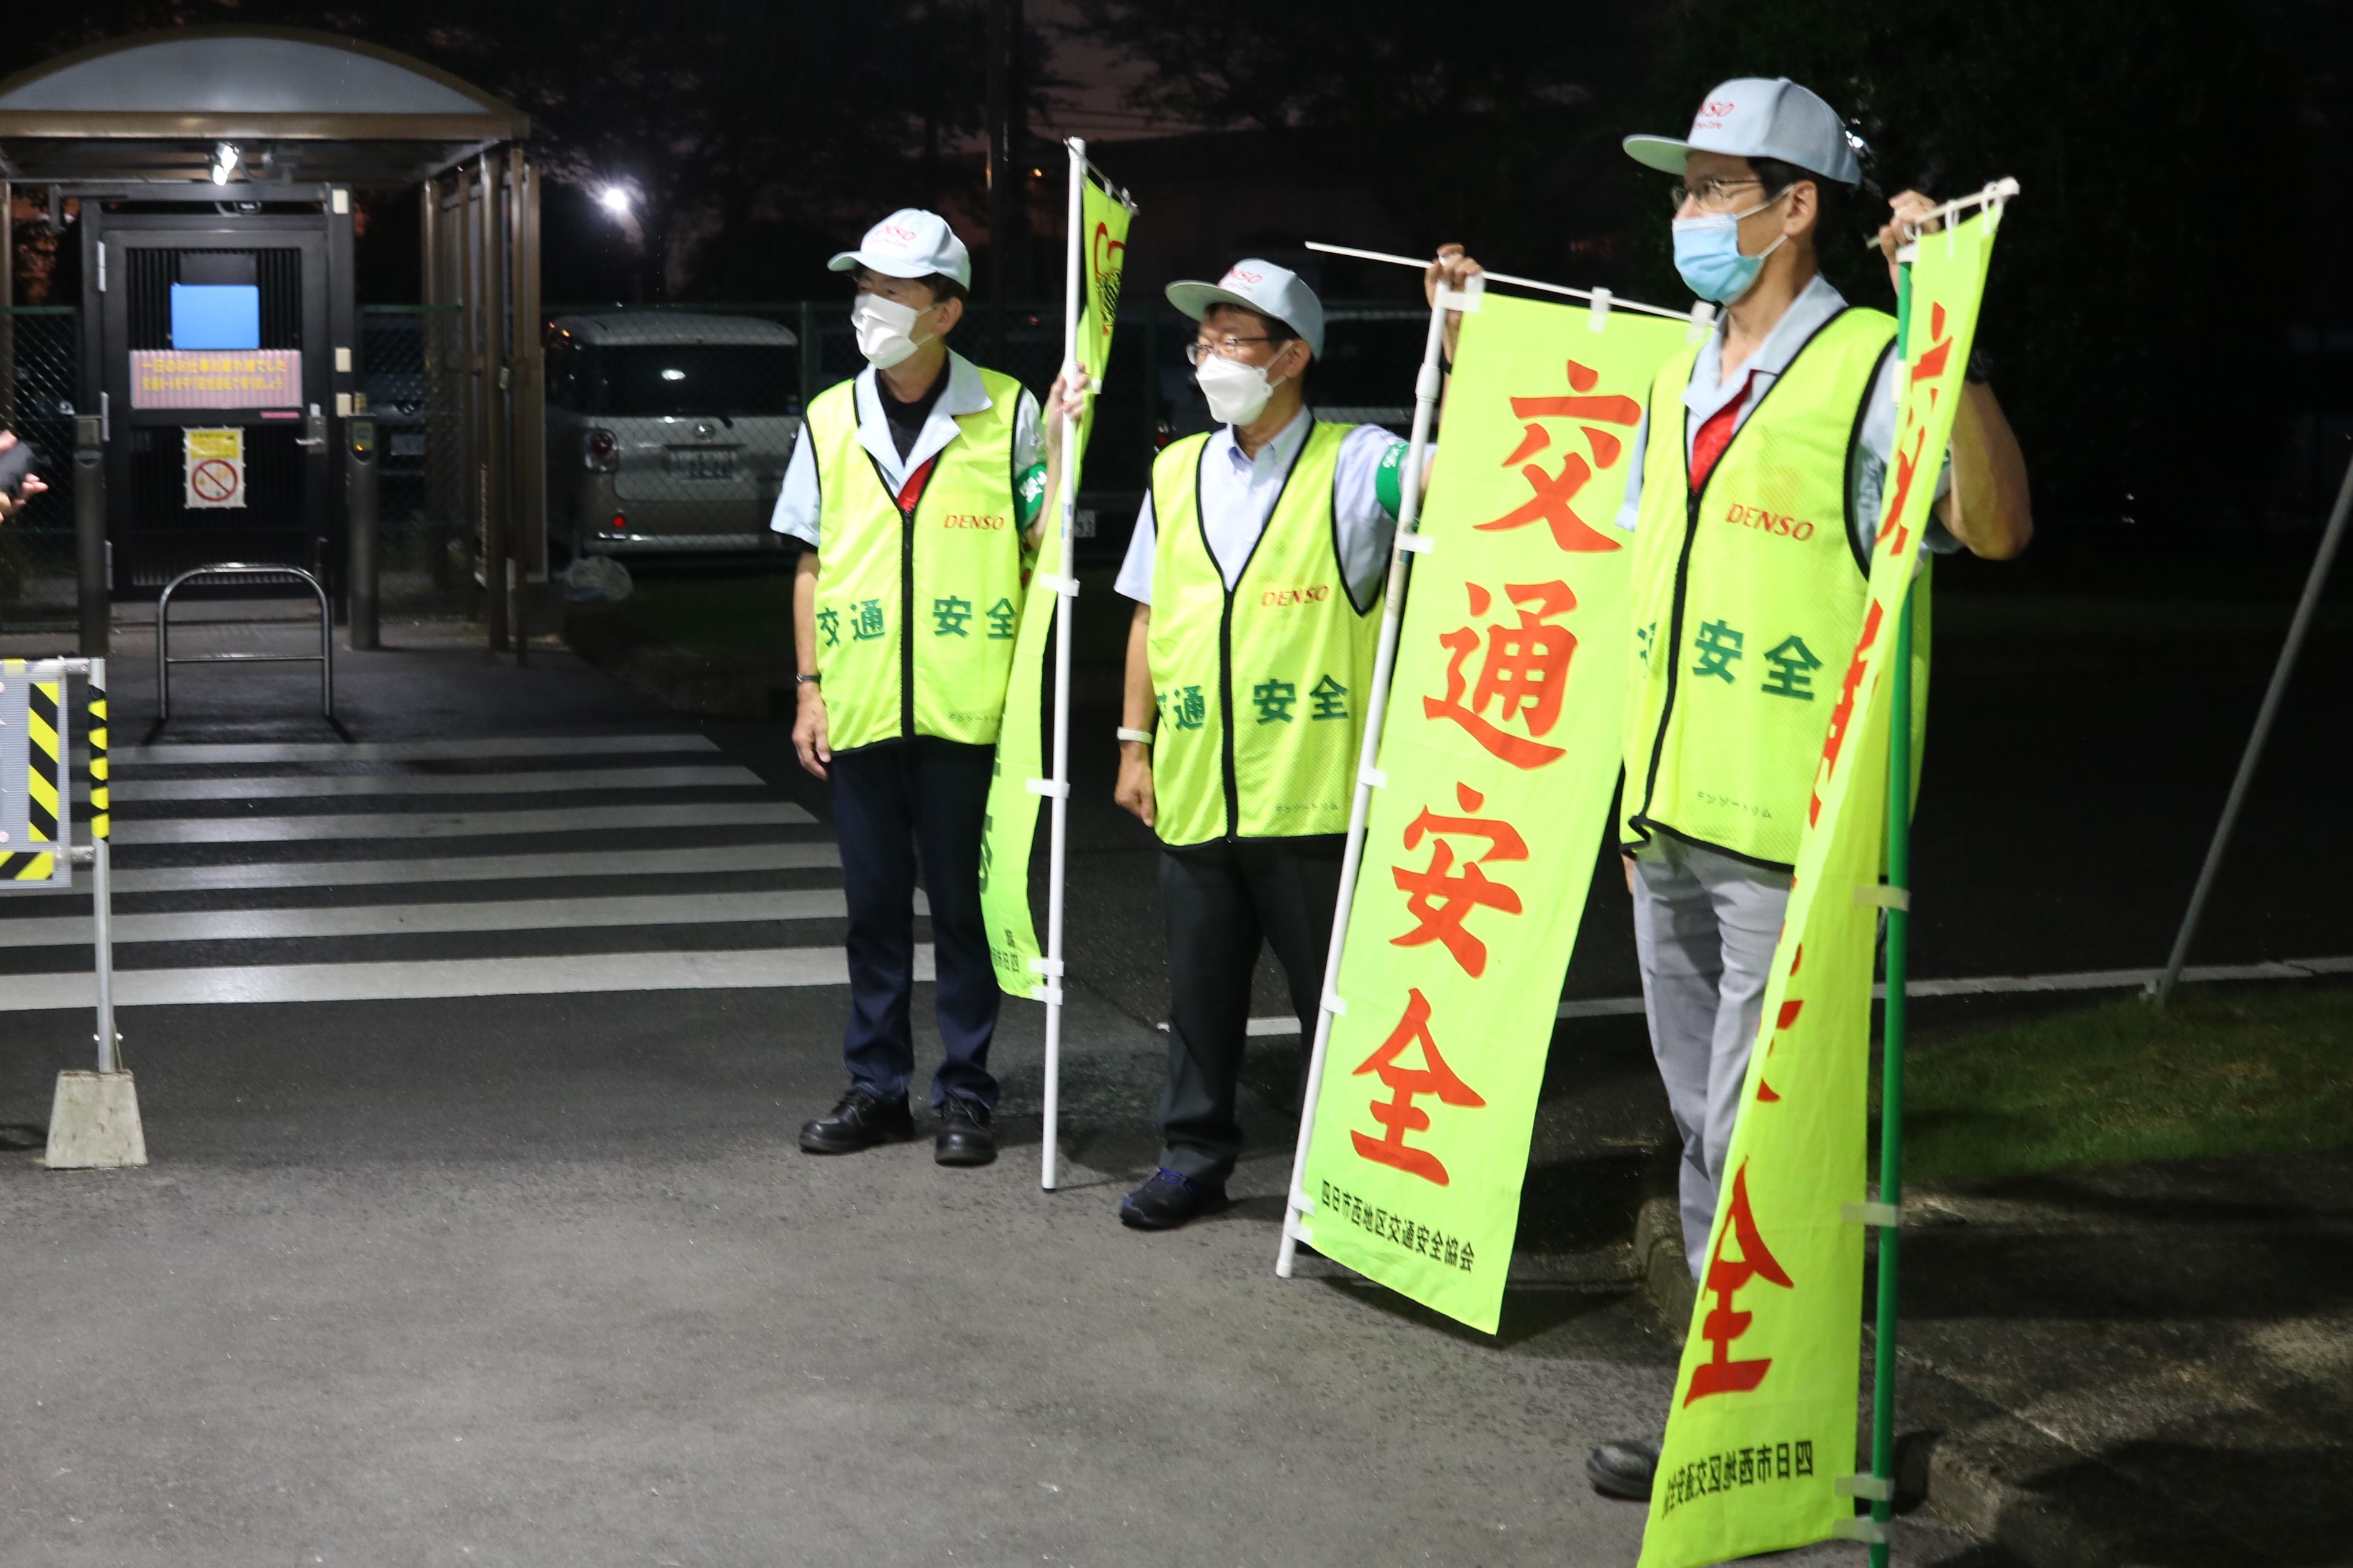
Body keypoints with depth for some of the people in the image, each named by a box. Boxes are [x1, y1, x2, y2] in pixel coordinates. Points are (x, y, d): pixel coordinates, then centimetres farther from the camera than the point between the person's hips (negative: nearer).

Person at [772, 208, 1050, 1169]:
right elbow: (813, 564, 12)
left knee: (964, 902, 3)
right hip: (860, 709, 3)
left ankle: (966, 1095, 13)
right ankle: (877, 1086, 19)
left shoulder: (1005, 414, -1)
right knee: (873, 903, 9)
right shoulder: (831, 421, 8)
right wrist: (809, 688, 6)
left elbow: (1044, 549, 4)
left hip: (967, 710, -3)